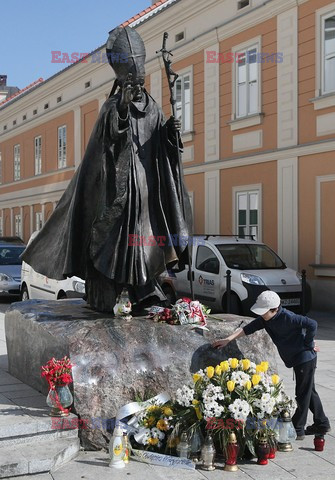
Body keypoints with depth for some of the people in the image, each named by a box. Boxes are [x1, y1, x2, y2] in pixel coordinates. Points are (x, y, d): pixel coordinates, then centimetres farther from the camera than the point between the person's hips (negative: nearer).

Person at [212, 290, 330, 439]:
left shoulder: (287, 318, -26)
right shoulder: (265, 319, -1)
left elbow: (312, 324, -29)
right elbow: (248, 329, 0)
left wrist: (308, 344, -18)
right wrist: (228, 339, -8)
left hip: (305, 358, -9)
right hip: (297, 359, 9)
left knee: (303, 394, -1)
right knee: (309, 391, 18)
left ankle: (297, 430, 6)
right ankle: (322, 424, 30)